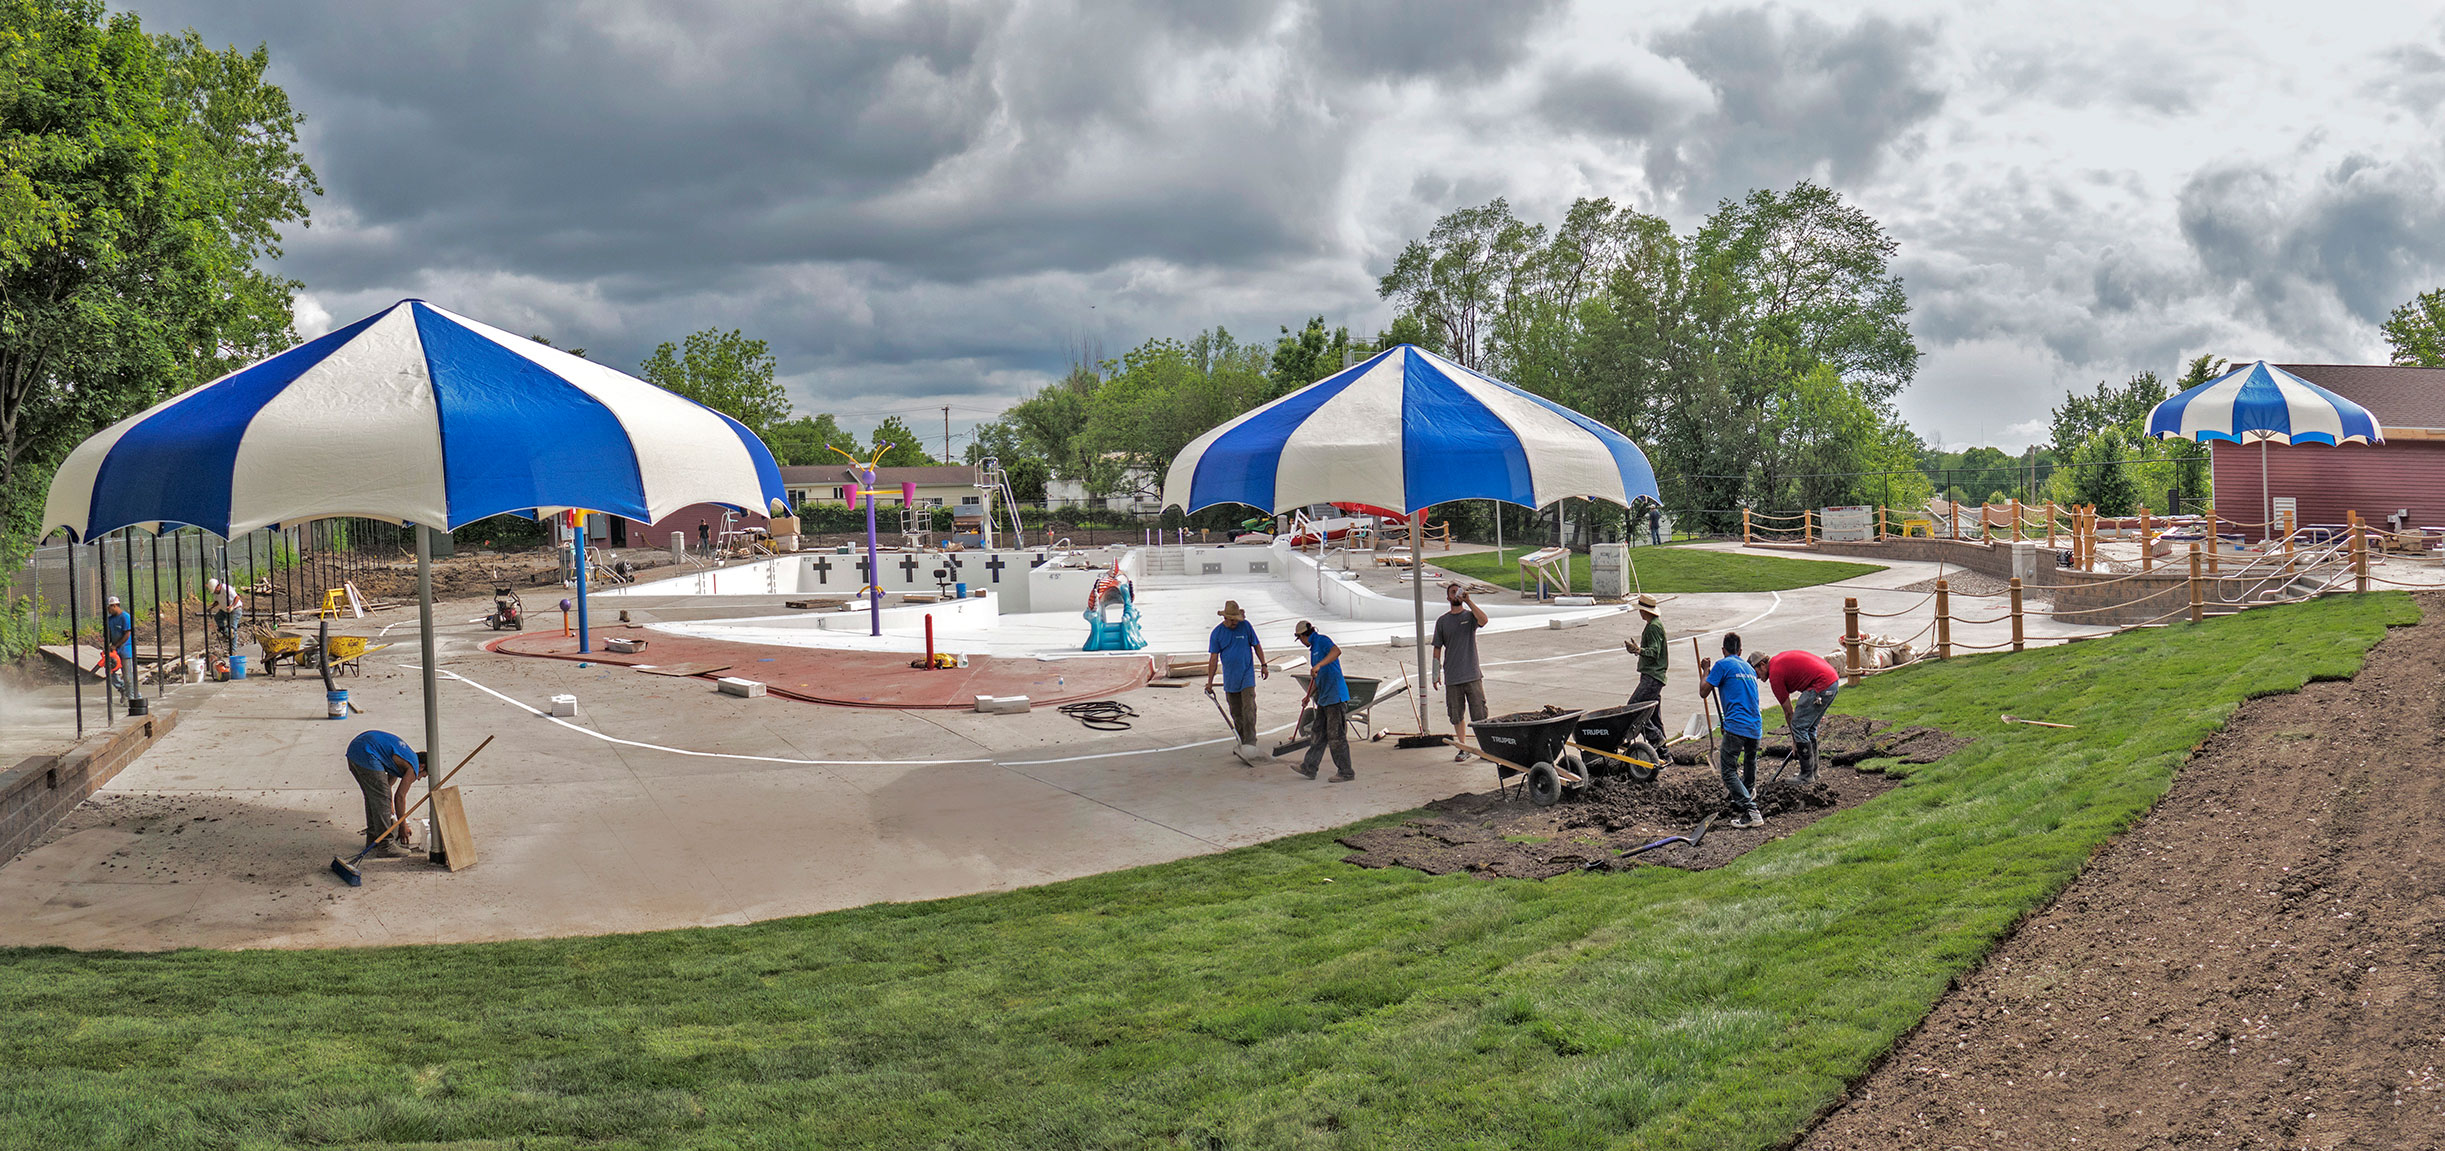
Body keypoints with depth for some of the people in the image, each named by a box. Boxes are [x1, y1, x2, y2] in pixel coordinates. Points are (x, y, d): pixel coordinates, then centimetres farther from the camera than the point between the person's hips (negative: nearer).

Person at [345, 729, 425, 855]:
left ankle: (373, 837, 30)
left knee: (372, 796, 21)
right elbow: (400, 796, 0)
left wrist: (390, 808, 53)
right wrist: (403, 826, 8)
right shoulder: (413, 768, 2)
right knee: (381, 798, -4)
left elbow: (389, 783, 41)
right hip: (366, 754, -10)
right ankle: (387, 845, -3)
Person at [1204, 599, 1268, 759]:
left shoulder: (1246, 626, -3)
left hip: (1247, 675, -2)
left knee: (1249, 708, -15)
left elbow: (1257, 646, 8)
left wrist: (1263, 665, 5)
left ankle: (1250, 742, -18)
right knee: (1236, 712, 9)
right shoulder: (1217, 632, -1)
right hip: (1230, 679, 2)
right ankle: (1242, 742, 21)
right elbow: (1213, 658, 0)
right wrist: (1210, 681, -2)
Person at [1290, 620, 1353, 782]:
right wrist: (1309, 695, 27)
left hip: (1335, 696, -10)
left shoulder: (1322, 640, -8)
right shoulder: (1313, 648, 21)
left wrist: (1319, 665, -37)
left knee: (1336, 736, -6)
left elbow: (1336, 651, -30)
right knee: (1318, 734, 14)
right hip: (1324, 698, 10)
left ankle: (1346, 772, 1)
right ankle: (1309, 768, 20)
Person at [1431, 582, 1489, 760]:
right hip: (1452, 677, 2)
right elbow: (1437, 648, 11)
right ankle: (1463, 748, 18)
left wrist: (1468, 600, -20)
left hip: (1472, 675, -2)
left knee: (1479, 713, -3)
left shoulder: (1470, 615, 3)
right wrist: (1436, 673, 7)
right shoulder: (1442, 621, 8)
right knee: (1456, 715, 7)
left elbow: (1483, 620, -21)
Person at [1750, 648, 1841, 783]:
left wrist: (1795, 740, 9)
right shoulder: (1779, 659, 20)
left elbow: (1788, 712, 0)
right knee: (1809, 727, 18)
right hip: (1834, 680, 10)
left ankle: (1807, 776, 1)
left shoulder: (1775, 674, -6)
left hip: (1821, 685, -10)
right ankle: (1813, 771, 24)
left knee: (1799, 726, -4)